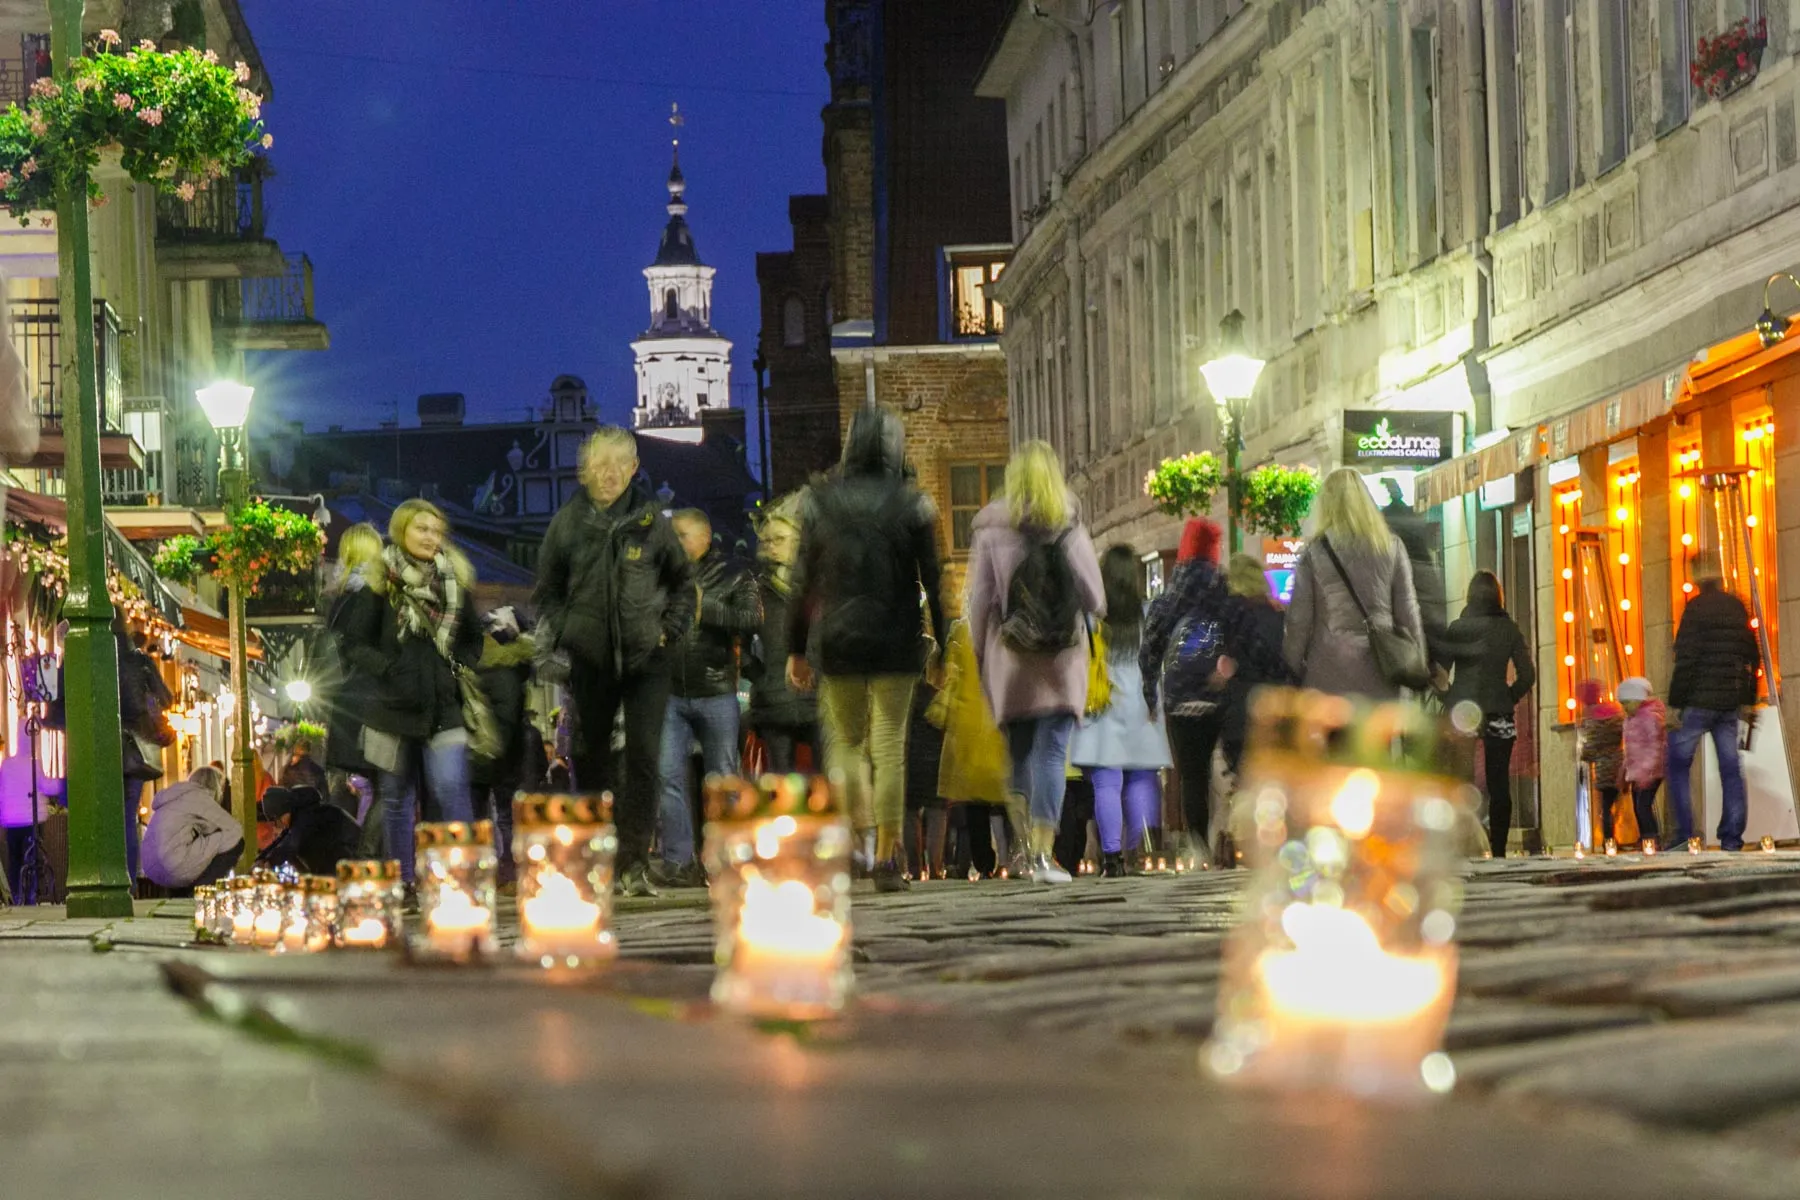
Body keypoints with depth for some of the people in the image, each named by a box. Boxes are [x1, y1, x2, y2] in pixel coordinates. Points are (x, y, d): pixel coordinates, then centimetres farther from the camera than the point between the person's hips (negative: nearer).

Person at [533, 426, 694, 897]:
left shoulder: (650, 519, 2)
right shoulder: (568, 522, 3)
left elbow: (682, 580, 15)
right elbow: (547, 590, 12)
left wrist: (669, 628, 2)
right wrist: (555, 637, -1)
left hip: (646, 659, -1)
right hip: (590, 660, 1)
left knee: (644, 757, -10)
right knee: (590, 758, 6)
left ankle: (635, 862, -8)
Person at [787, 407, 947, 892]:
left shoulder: (820, 503, 2)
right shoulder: (912, 505, -2)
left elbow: (804, 582, 3)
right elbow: (932, 580, -2)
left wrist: (796, 649, 8)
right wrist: (944, 647, 4)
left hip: (838, 639, 1)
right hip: (896, 640, -1)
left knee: (845, 739, 15)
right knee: (890, 746, 3)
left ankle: (859, 829, -6)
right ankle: (887, 856, -1)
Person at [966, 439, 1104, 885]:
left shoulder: (991, 531, -4)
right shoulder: (1071, 531, -3)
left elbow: (979, 600, -2)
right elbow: (1095, 601, 1)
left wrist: (979, 653, 9)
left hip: (1009, 659, 1)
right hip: (1061, 661, -1)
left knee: (1019, 749, 15)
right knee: (1052, 752, -1)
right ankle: (1042, 852, -9)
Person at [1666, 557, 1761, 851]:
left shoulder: (1696, 608, -9)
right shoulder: (1737, 607, 10)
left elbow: (1686, 659, -15)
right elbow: (1753, 657, 15)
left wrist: (1675, 703, -12)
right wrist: (1748, 701, 21)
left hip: (1698, 701, -6)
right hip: (1730, 703, 6)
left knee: (1678, 765, 3)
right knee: (1730, 768, 6)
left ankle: (1684, 835, -5)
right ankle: (1732, 837, 1)